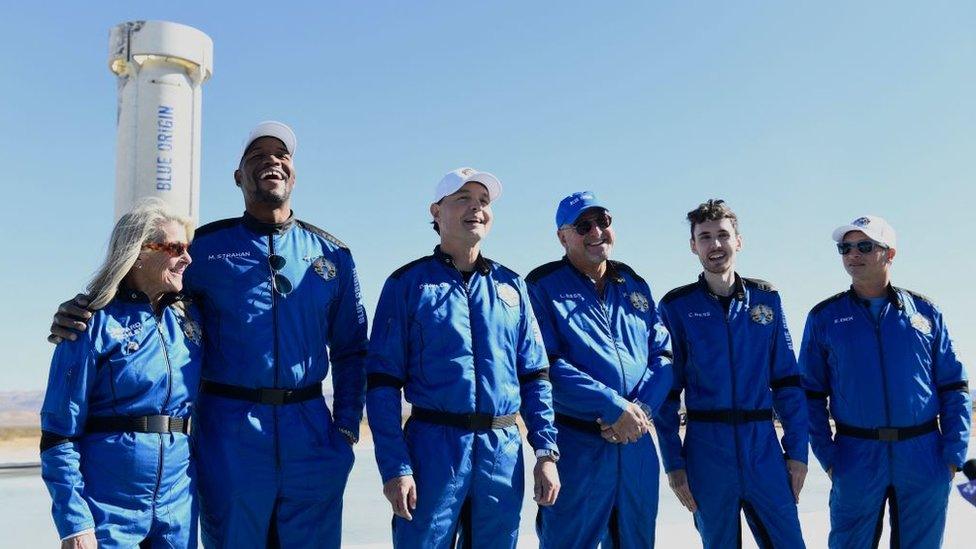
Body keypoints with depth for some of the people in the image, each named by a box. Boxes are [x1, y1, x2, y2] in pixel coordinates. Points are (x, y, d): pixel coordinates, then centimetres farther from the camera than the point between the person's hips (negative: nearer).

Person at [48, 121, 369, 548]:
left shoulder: (331, 254, 9)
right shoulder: (206, 247, 4)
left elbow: (350, 350, 12)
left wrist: (347, 426, 3)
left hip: (311, 434, 2)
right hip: (229, 432, -2)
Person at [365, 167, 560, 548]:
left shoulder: (510, 287, 12)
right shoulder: (408, 284, 0)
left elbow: (534, 376, 12)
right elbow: (382, 381, -4)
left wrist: (546, 453, 3)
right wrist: (394, 467, -12)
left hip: (504, 452, 4)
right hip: (432, 446, -3)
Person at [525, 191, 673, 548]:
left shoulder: (635, 286, 14)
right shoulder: (544, 287, -4)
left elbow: (664, 354, 8)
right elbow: (546, 365, -15)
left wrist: (641, 409, -10)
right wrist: (615, 408, -18)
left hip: (637, 445, 6)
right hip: (575, 446, -5)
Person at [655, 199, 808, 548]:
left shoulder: (766, 299, 7)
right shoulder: (676, 306, 0)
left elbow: (787, 381, 7)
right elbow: (666, 391, -1)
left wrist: (797, 450, 2)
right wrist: (673, 463, -5)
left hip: (765, 450, 2)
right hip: (707, 452, -1)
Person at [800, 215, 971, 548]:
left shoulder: (925, 312, 6)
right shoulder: (824, 317, 3)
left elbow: (954, 387, 6)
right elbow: (812, 394, 3)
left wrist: (954, 454, -2)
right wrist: (827, 456, -5)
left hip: (924, 461, 1)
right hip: (856, 460, -1)